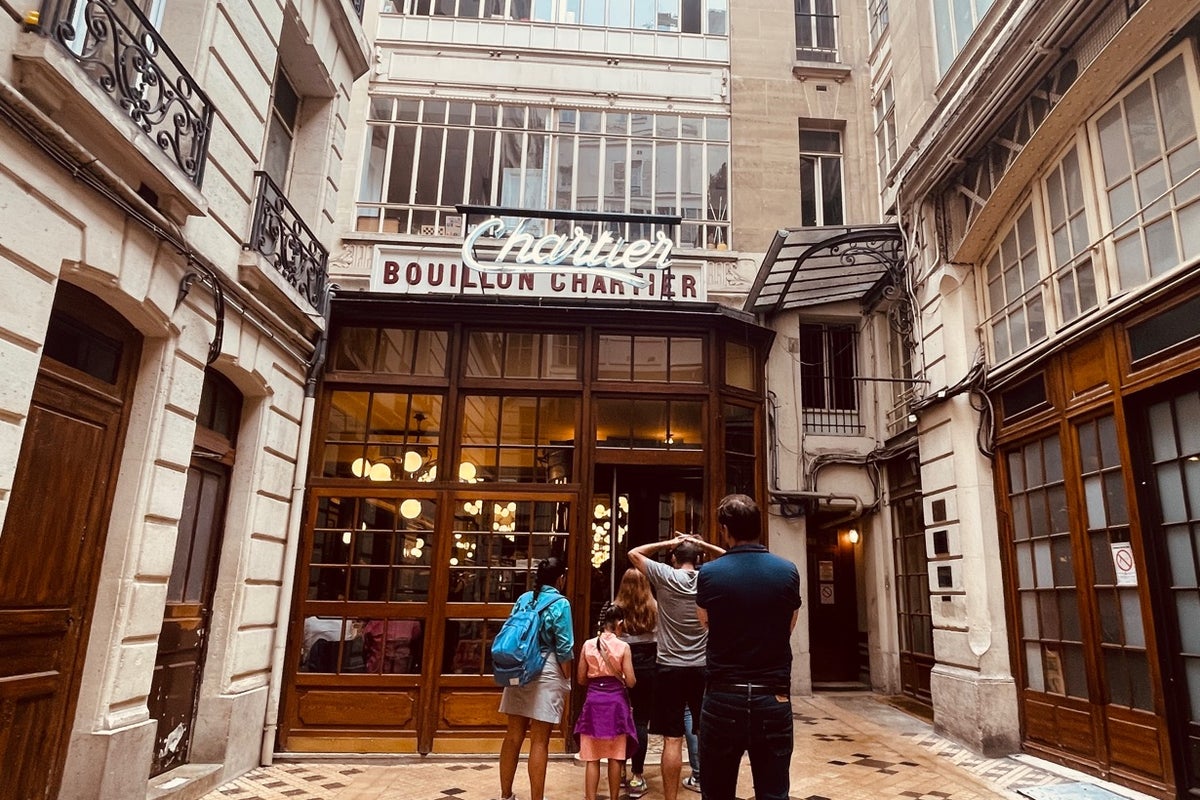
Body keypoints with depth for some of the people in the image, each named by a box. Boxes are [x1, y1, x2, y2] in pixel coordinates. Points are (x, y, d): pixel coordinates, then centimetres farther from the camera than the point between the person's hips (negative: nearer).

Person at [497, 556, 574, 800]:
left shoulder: (523, 599, 8)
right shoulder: (560, 604, -8)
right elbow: (564, 648, -10)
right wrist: (568, 681, 1)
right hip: (546, 673, -6)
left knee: (513, 735, 12)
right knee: (539, 741, 0)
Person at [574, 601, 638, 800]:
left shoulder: (588, 645, -2)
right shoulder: (623, 647, -8)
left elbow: (581, 680, 4)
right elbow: (630, 682, -7)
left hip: (593, 702, 2)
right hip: (615, 702, -1)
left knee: (592, 758, 7)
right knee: (615, 757, 11)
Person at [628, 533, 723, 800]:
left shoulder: (666, 576, -7)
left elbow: (633, 553, 5)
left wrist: (667, 543, 7)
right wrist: (702, 543, 10)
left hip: (670, 668, -2)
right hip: (703, 668, 3)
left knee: (672, 739, 1)